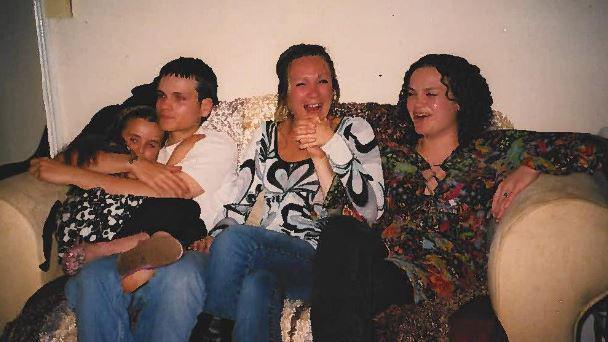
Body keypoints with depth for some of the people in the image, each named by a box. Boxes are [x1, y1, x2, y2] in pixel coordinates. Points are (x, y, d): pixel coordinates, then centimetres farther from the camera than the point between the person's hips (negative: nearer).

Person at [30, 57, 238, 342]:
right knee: (91, 278, -29)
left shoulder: (218, 146, 5)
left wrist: (71, 175, -6)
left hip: (190, 251, -4)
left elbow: (161, 195, -9)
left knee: (178, 277, -38)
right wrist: (135, 163, -10)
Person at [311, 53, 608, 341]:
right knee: (340, 229, -33)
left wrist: (529, 168, -6)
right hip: (385, 253, 4)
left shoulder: (492, 149, 13)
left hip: (444, 267, -3)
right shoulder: (391, 151, 22)